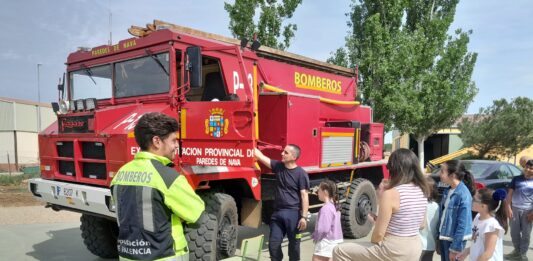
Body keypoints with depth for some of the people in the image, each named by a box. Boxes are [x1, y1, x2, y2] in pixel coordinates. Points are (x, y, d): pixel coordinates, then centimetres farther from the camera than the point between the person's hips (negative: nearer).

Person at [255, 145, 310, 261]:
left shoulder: (301, 173, -9)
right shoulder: (278, 166, 5)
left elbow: (304, 196, -11)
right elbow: (261, 156, 5)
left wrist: (304, 216, -16)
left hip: (293, 213, -4)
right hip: (278, 212, 5)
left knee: (294, 244, 8)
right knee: (273, 243, 7)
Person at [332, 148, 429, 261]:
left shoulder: (390, 193, -21)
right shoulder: (422, 191, 1)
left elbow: (379, 233, -18)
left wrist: (373, 244, 5)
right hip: (415, 249, 8)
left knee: (340, 251, 3)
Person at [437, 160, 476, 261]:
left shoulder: (463, 195, -19)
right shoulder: (447, 191, 4)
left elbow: (463, 224, -20)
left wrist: (455, 248, -17)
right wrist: (438, 240, 11)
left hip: (455, 239, -7)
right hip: (444, 237, 7)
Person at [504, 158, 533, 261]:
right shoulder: (516, 179, 4)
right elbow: (510, 194, 4)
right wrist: (508, 208, -3)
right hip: (515, 209, 1)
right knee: (514, 232, 8)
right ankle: (517, 251, 26)